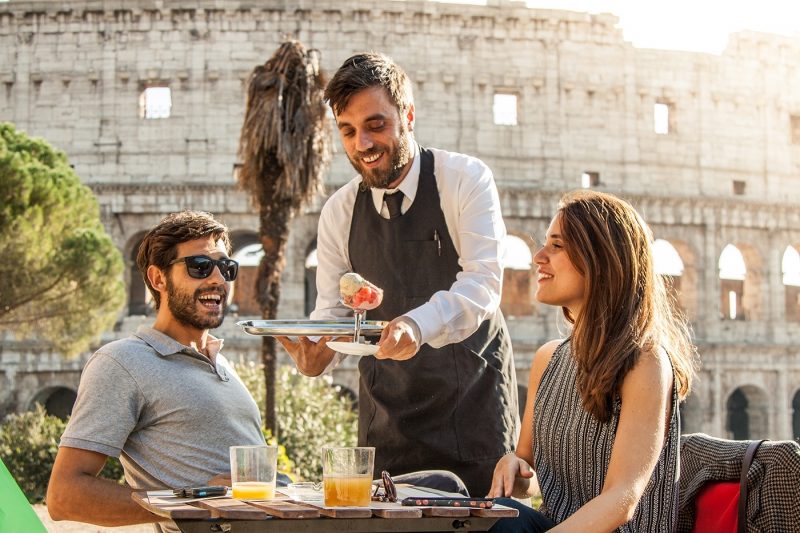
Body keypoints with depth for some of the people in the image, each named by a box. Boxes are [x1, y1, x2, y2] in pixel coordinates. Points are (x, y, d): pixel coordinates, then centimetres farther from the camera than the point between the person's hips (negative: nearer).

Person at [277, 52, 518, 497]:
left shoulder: (466, 180, -9)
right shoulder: (339, 213, 2)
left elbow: (483, 283, -21)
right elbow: (333, 314, 1)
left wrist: (417, 326, -40)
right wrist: (315, 355, -23)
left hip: (474, 399, -3)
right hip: (388, 409, 3)